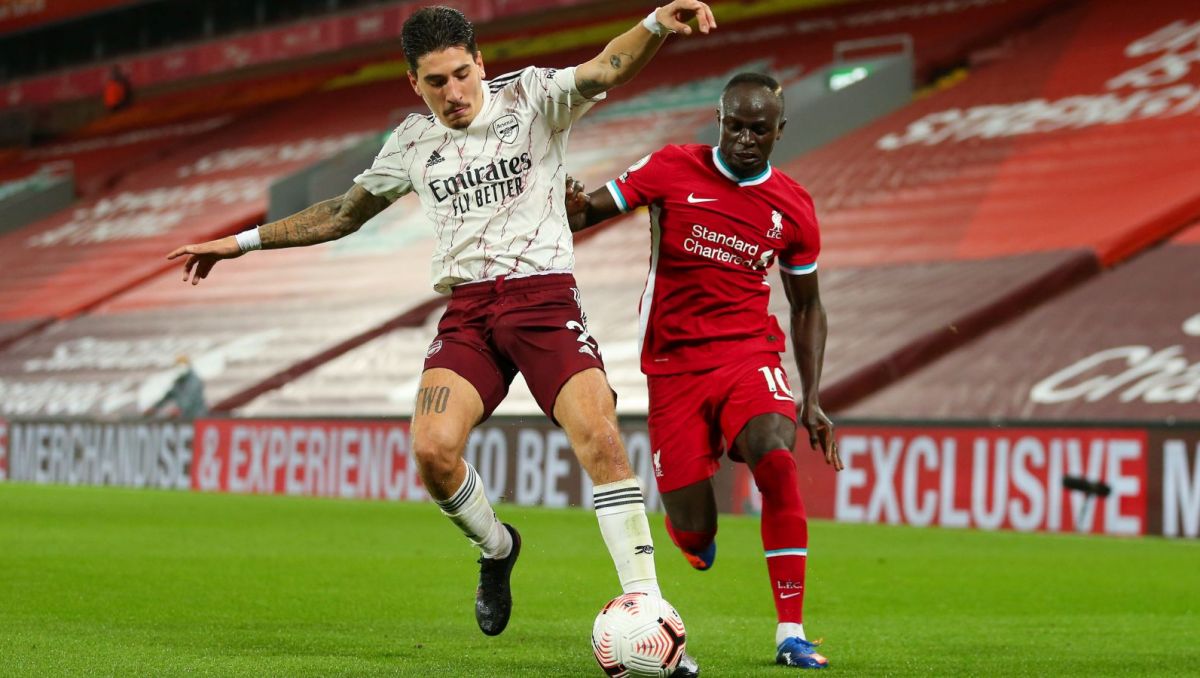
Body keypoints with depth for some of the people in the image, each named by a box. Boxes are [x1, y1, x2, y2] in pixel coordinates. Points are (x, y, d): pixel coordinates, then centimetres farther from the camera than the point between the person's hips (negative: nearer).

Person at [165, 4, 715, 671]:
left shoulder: (531, 97, 2)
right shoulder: (413, 141, 14)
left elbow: (604, 70, -18)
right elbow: (345, 212, 29)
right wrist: (243, 242, 30)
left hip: (544, 295, -3)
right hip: (467, 309, 3)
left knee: (600, 436, -24)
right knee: (432, 448, -20)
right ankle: (497, 547, 12)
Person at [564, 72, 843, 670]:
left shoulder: (794, 209, 4)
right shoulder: (671, 171, -2)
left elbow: (807, 307, 15)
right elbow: (587, 212, 1)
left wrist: (812, 399, 6)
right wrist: (572, 206, -25)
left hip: (749, 354, 1)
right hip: (674, 365, -1)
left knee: (777, 460, -30)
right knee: (693, 534, -3)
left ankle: (791, 634, -22)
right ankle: (696, 535, 40)